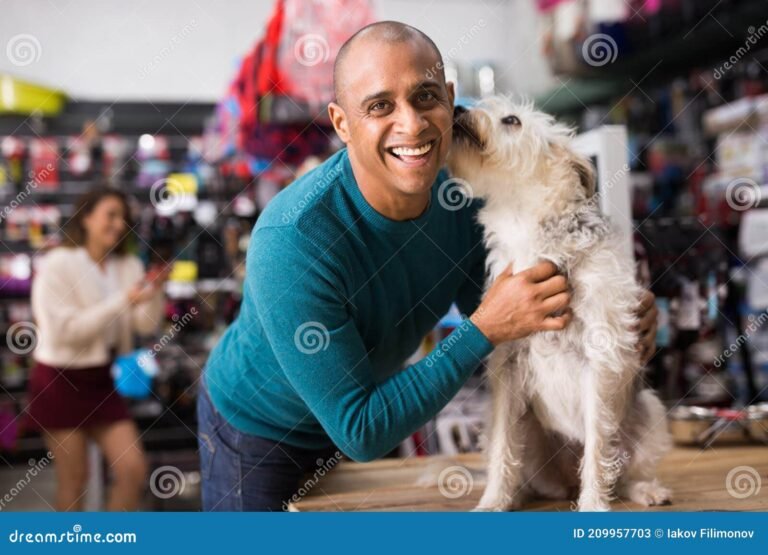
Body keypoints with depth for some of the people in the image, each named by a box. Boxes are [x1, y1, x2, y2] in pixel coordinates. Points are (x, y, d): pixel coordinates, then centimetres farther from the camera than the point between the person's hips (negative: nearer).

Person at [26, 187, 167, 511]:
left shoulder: (129, 266, 6)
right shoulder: (57, 264, -10)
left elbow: (147, 325, -1)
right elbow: (64, 330, -20)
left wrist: (155, 291, -20)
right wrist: (123, 301, -23)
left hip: (104, 380, 5)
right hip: (61, 382, -5)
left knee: (134, 469, 0)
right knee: (74, 480, 3)